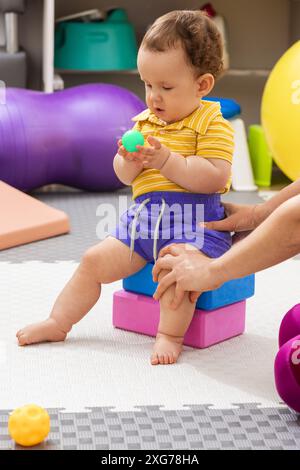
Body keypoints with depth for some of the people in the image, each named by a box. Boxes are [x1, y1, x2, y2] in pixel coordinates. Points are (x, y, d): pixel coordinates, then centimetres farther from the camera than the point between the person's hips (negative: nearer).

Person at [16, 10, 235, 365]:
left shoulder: (212, 123, -7)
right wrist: (130, 161, -8)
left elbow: (215, 178, -18)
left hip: (195, 222, -6)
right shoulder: (144, 121, 14)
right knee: (95, 260, 0)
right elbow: (124, 176, 16)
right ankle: (58, 323, 10)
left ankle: (170, 335, -19)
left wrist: (167, 160, -22)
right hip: (142, 217, 7)